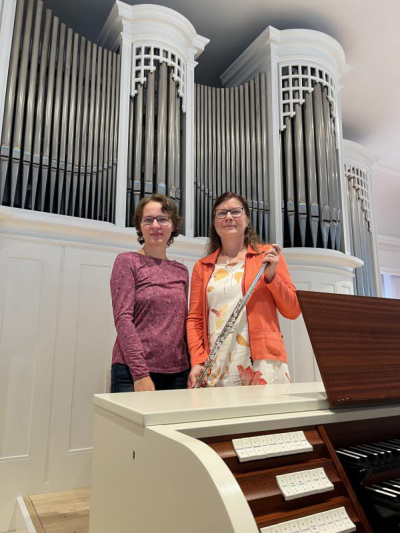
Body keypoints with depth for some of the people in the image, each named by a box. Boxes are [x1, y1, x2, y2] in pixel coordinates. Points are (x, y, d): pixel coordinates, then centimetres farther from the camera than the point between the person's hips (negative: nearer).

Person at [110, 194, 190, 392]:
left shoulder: (181, 271, 10)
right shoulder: (127, 261, -2)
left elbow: (183, 322, 13)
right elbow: (123, 317, -10)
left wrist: (193, 367, 5)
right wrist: (140, 372, -16)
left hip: (177, 372, 4)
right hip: (133, 372, -4)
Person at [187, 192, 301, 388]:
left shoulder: (269, 255, 7)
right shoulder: (202, 267, 12)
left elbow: (293, 311, 6)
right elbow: (194, 319, 9)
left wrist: (271, 276, -7)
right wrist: (197, 362, -4)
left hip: (262, 361, -1)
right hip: (216, 366, 2)